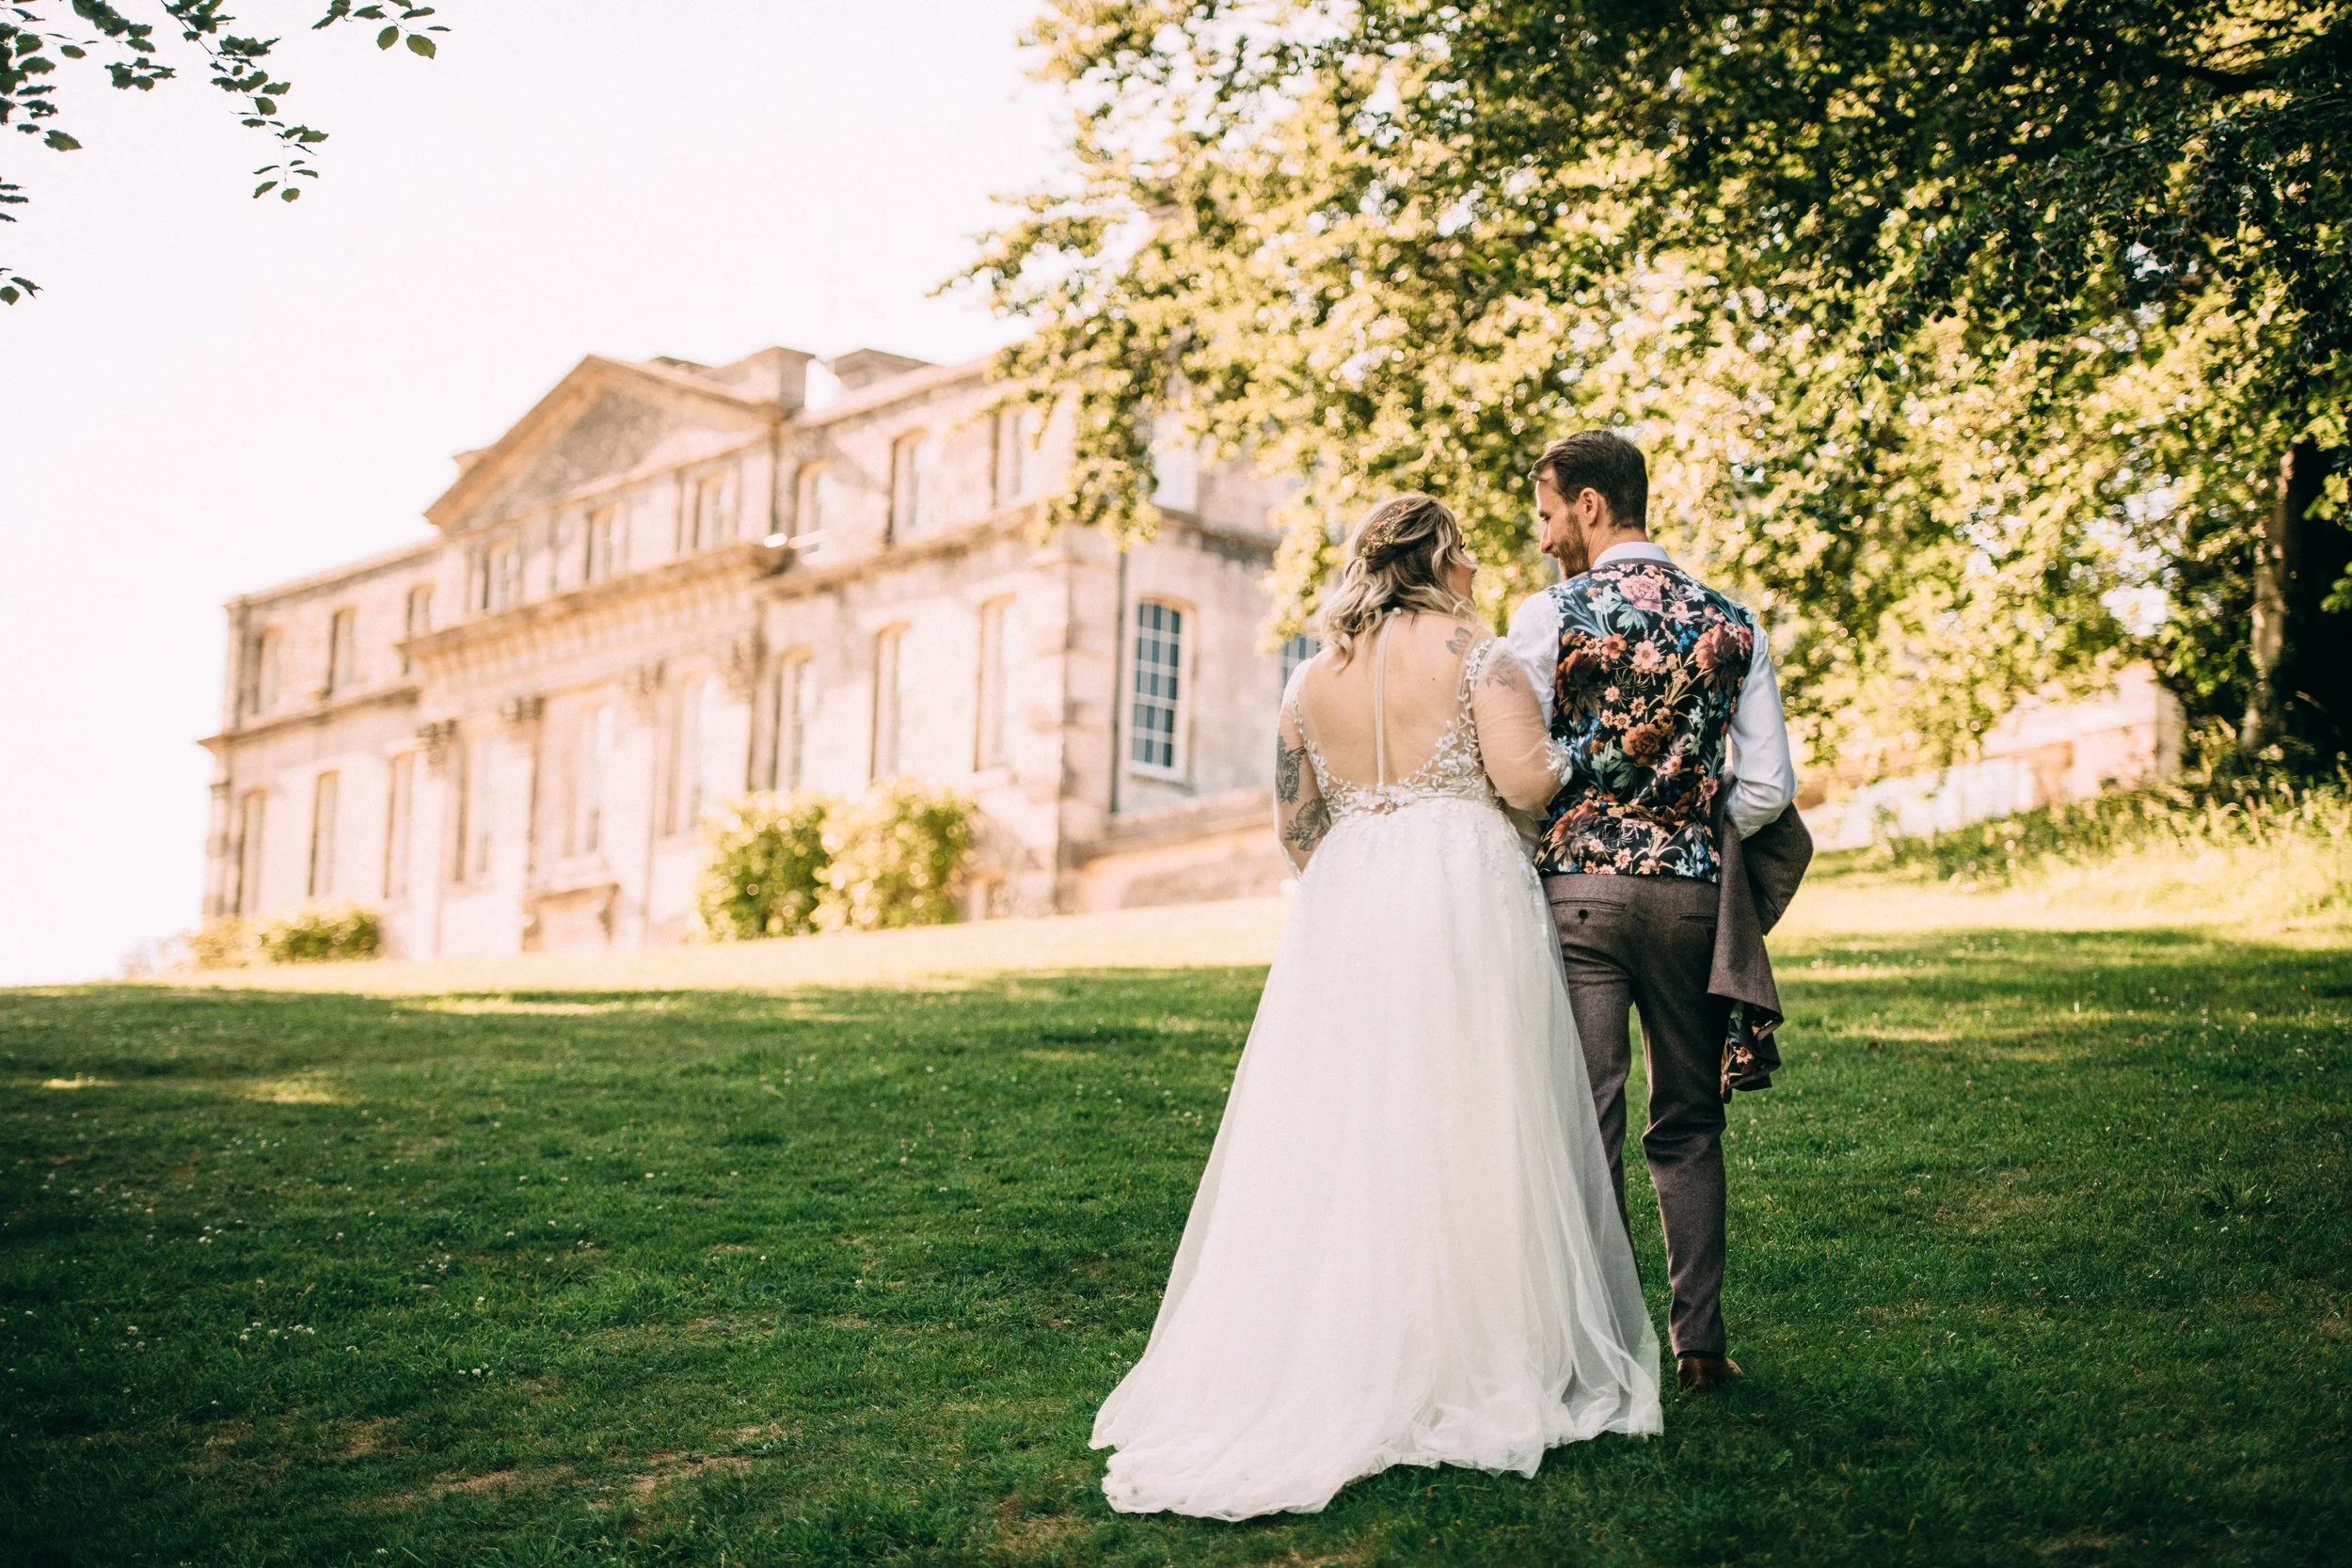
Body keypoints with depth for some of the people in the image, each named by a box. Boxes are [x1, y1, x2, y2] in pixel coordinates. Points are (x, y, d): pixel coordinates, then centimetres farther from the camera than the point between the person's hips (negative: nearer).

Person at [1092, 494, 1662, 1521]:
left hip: (1344, 904, 4)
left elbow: (1294, 824, 12)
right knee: (1469, 1129, 1)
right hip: (1464, 899, -4)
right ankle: (1479, 1360, 6)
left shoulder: (1313, 678, 10)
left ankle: (1339, 1368, 10)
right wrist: (1563, 755, 8)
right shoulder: (1470, 649, -4)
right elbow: (1526, 779, -14)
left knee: (1340, 1132, 8)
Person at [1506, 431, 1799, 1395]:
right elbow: (1768, 789, 2)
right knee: (1688, 1128, 13)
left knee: (1587, 1126, 1)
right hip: (1691, 891, 3)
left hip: (1578, 884, -3)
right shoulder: (1731, 621, 6)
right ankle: (1700, 1343, 14)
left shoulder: (1549, 616, -5)